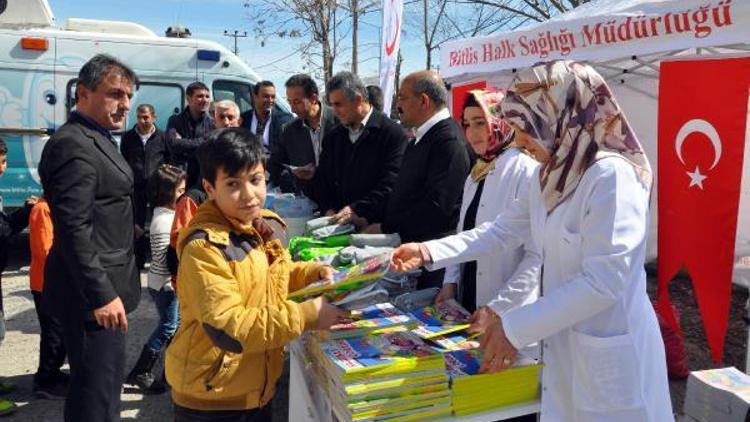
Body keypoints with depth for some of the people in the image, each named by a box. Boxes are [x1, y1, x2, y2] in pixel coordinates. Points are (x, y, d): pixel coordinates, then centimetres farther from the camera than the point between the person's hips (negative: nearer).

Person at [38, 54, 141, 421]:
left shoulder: (96, 138, 14)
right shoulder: (73, 145, -18)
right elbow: (73, 229, -23)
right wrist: (101, 294, -22)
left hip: (102, 286, 10)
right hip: (93, 293, -10)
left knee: (104, 382, 22)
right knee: (96, 390, 0)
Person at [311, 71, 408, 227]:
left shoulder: (393, 134, -4)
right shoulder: (333, 136, 17)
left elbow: (390, 184, -12)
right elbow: (321, 179, 18)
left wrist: (356, 210, -17)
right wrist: (329, 210, 1)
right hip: (338, 225, 4)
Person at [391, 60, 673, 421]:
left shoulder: (611, 176, -22)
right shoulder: (549, 177, 5)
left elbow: (603, 281, -26)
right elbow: (502, 231, 14)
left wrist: (514, 327, -21)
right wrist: (428, 252, 6)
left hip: (610, 354, -8)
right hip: (563, 343, 8)